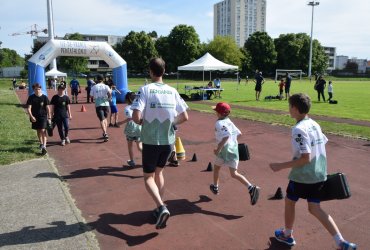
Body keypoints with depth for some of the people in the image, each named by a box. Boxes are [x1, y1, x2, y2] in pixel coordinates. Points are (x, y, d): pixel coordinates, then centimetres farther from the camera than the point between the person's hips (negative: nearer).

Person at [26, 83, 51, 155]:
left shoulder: (44, 97, -6)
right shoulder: (31, 97, -4)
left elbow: (47, 108, -3)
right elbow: (29, 108, -5)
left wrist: (49, 117, -4)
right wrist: (31, 116, -19)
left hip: (43, 116, -3)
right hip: (35, 117, 3)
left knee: (43, 130, -12)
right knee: (38, 131, 16)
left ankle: (44, 147, -16)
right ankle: (41, 143, 36)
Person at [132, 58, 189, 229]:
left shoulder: (145, 90, -11)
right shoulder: (172, 91, 1)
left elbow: (136, 117, -20)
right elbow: (184, 117, 1)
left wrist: (141, 122, 1)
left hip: (151, 141, -4)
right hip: (168, 140, 4)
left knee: (148, 177, 10)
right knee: (159, 172, 24)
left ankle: (161, 208, -10)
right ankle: (160, 208, 28)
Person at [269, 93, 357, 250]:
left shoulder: (298, 129, -22)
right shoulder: (314, 124, 4)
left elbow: (305, 158, -25)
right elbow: (323, 144, 12)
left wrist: (281, 166, -21)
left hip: (302, 176, -7)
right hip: (319, 174, 8)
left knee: (289, 201, 16)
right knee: (314, 208, 17)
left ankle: (287, 235, 34)